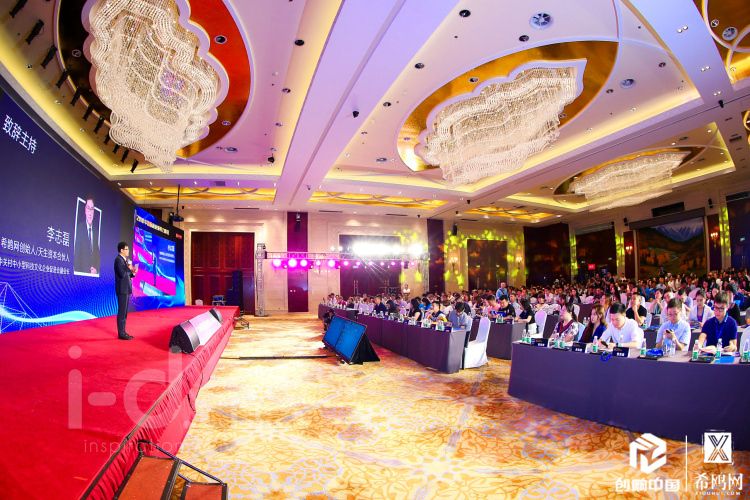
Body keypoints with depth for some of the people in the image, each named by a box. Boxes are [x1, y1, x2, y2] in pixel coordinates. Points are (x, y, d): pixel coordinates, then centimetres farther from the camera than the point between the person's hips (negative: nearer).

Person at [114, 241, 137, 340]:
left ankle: (123, 332, 17)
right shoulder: (118, 259, -13)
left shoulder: (125, 260, 16)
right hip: (122, 289, -10)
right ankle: (121, 334, -2)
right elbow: (122, 274, -23)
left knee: (124, 312, 12)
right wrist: (129, 269, -11)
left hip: (126, 289, 10)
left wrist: (132, 273, 2)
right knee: (122, 312, -6)